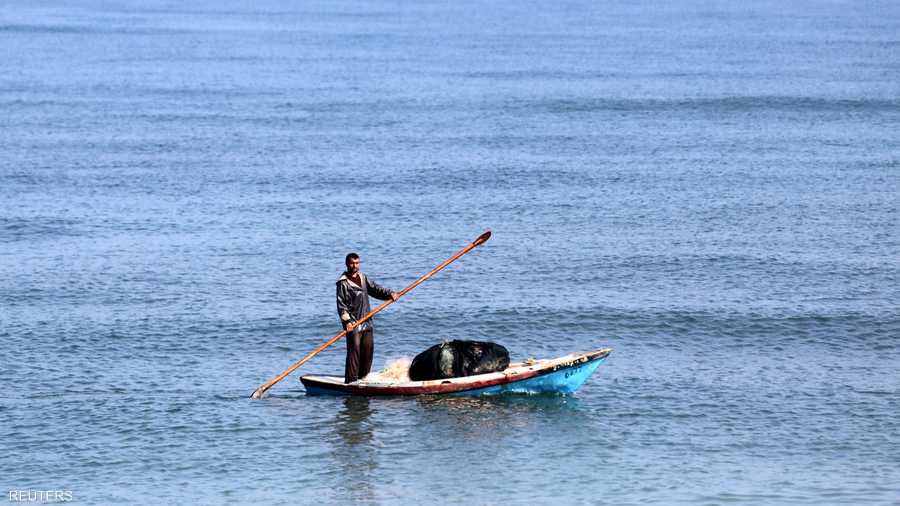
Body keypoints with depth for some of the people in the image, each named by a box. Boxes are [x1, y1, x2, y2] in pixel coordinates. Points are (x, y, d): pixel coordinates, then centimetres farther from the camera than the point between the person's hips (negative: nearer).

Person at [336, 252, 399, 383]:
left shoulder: (363, 278, 17)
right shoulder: (343, 282, -5)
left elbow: (376, 289, 13)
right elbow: (341, 304, -10)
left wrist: (390, 294, -5)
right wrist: (346, 321, -20)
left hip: (367, 322, 7)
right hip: (353, 323, -7)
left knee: (368, 349, 7)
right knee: (354, 350, -13)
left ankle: (363, 378, 18)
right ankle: (351, 381, -13)